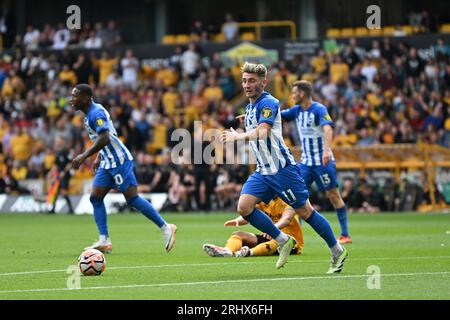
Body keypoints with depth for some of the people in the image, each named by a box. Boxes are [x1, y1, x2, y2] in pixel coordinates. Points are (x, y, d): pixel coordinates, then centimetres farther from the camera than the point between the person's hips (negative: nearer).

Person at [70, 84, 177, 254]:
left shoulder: (96, 113, -17)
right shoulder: (90, 113, 15)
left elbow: (104, 138, -29)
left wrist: (84, 156, -30)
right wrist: (98, 158, 24)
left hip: (119, 161, -10)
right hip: (107, 162, 10)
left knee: (132, 199, -9)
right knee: (95, 198, 2)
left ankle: (165, 228, 0)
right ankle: (104, 241, -1)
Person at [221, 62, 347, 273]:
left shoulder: (268, 103, -15)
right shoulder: (250, 107, 14)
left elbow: (262, 132, -31)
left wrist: (238, 136, -41)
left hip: (282, 168, -8)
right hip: (263, 171, 8)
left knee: (304, 211, -1)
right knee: (244, 207, -10)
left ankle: (337, 252, 14)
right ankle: (283, 241, 3)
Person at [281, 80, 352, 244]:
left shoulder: (319, 109, -15)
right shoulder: (297, 110, 7)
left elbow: (328, 129, -29)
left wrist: (326, 150, -44)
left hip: (323, 161, -7)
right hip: (305, 161, 7)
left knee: (333, 195, -3)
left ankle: (345, 235, 2)